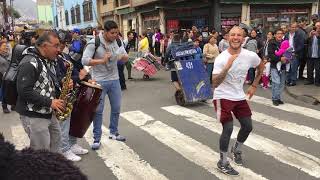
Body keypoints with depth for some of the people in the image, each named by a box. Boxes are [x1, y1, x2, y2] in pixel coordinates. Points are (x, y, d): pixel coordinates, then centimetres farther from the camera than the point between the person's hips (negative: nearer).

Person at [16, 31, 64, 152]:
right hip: (32, 115, -9)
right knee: (42, 153, -2)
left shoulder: (48, 61, 10)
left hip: (48, 113, 10)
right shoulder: (30, 63, -21)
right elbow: (24, 90, -26)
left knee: (56, 140, 19)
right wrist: (49, 102, -24)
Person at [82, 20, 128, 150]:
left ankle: (114, 132, 33)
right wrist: (102, 61, -31)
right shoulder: (94, 43, -13)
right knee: (98, 111, 3)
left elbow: (125, 58, 7)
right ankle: (96, 138, 16)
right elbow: (85, 60, -21)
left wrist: (124, 57, -17)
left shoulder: (116, 41, 3)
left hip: (114, 80, 5)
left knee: (116, 108, 13)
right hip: (99, 81, -5)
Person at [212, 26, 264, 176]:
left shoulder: (251, 56, -8)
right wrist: (228, 66, -38)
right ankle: (223, 162, 6)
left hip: (239, 96, 5)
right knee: (228, 128, -15)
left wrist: (254, 86, 13)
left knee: (248, 126, 10)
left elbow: (261, 67, 16)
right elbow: (215, 84, -28)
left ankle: (237, 150, 40)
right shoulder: (221, 58, -20)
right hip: (223, 97, -5)